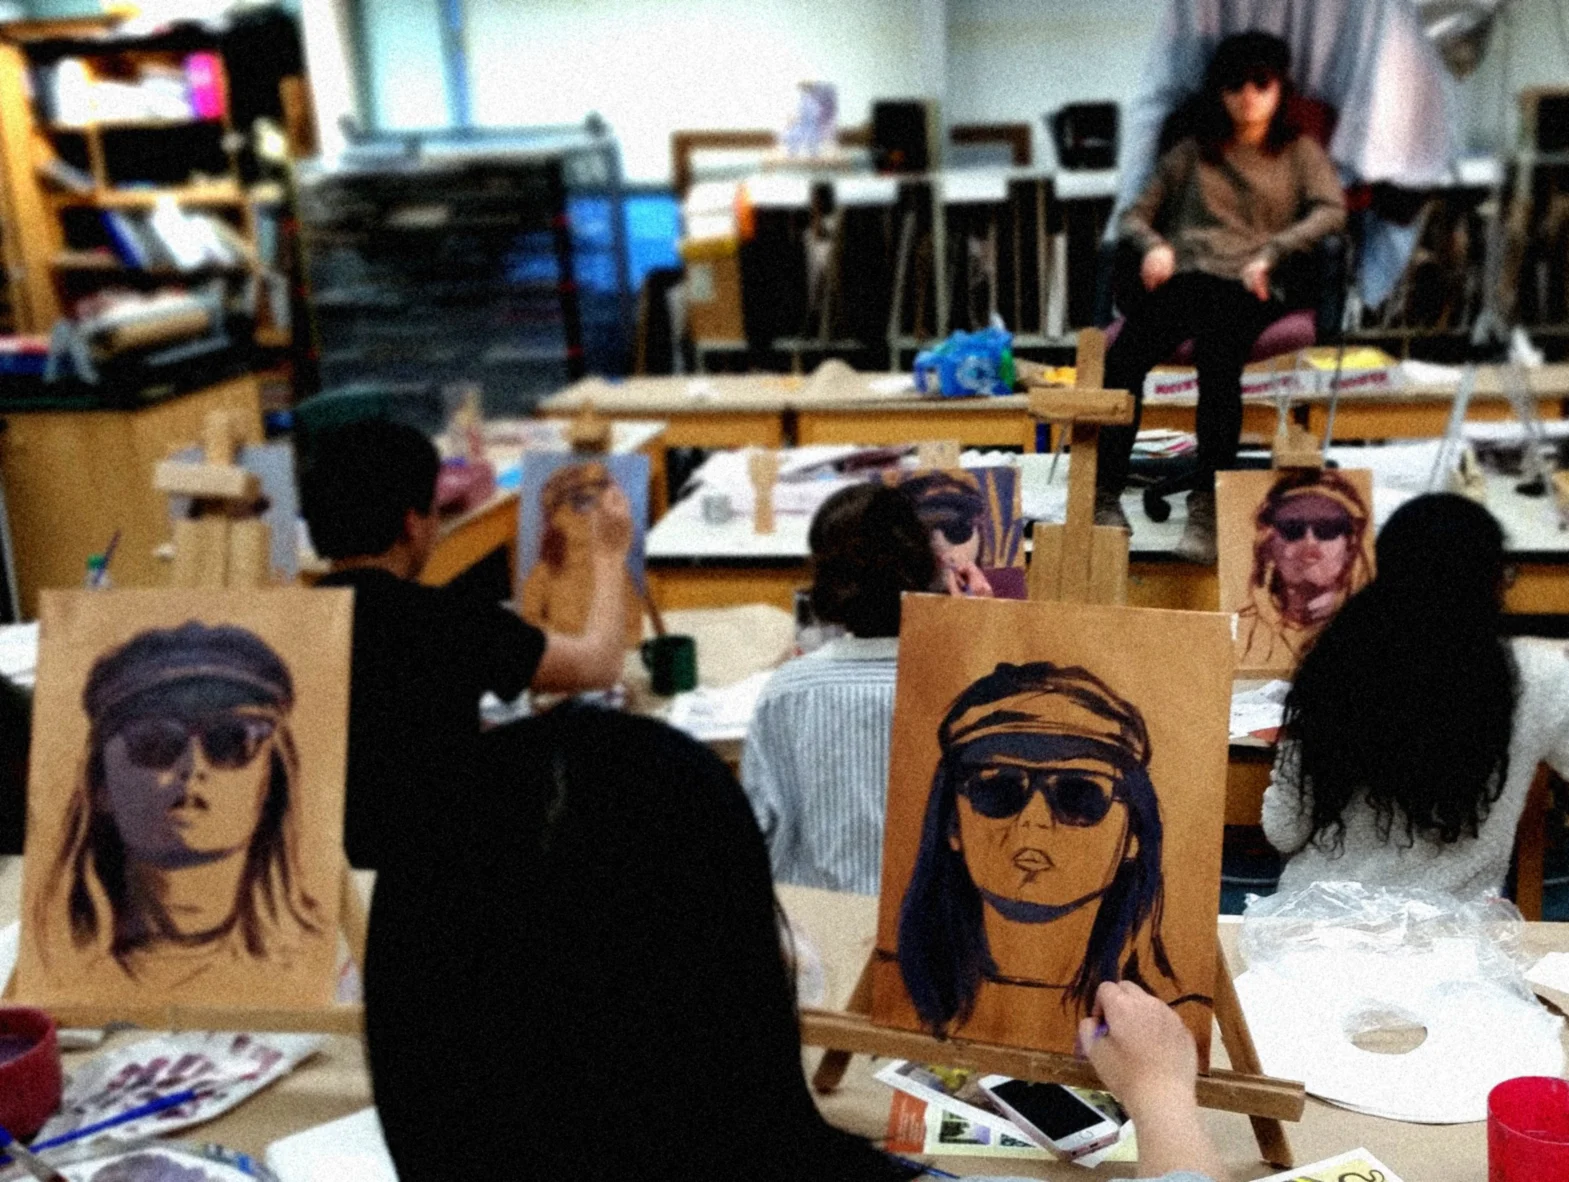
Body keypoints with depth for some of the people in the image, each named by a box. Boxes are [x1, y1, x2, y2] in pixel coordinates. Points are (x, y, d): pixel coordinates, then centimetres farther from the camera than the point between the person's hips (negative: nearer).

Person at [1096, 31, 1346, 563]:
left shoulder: (1300, 152, 23)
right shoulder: (1191, 153, 29)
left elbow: (1332, 210, 6)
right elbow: (1134, 214, 24)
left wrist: (1272, 252, -10)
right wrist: (1154, 244, 0)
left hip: (1248, 288, -2)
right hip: (1181, 276, 2)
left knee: (1216, 358, -38)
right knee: (1121, 359, -31)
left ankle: (1207, 506, -39)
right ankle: (1105, 496, -32)